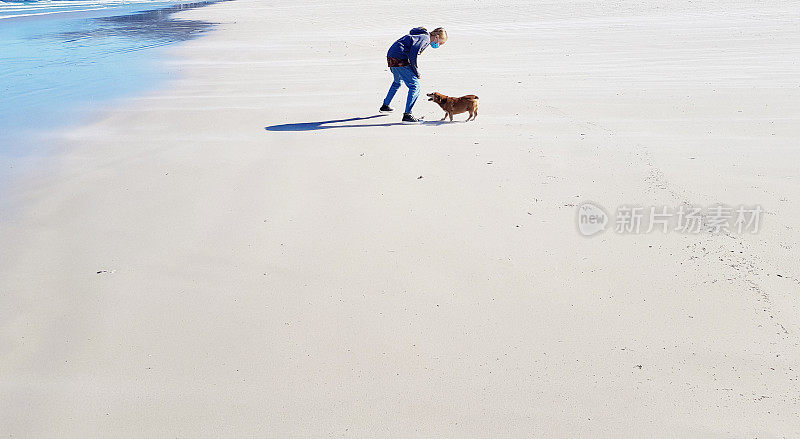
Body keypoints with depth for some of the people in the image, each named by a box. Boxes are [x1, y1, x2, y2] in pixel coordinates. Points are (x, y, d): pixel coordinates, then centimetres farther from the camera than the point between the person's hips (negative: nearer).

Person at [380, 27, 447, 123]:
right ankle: (407, 115, -12)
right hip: (400, 59, -10)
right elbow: (413, 55, -21)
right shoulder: (425, 38, -11)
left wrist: (414, 71, 17)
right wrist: (416, 73, -10)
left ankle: (385, 106, 45)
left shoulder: (422, 35, 20)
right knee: (415, 86, -9)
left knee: (398, 81, 32)